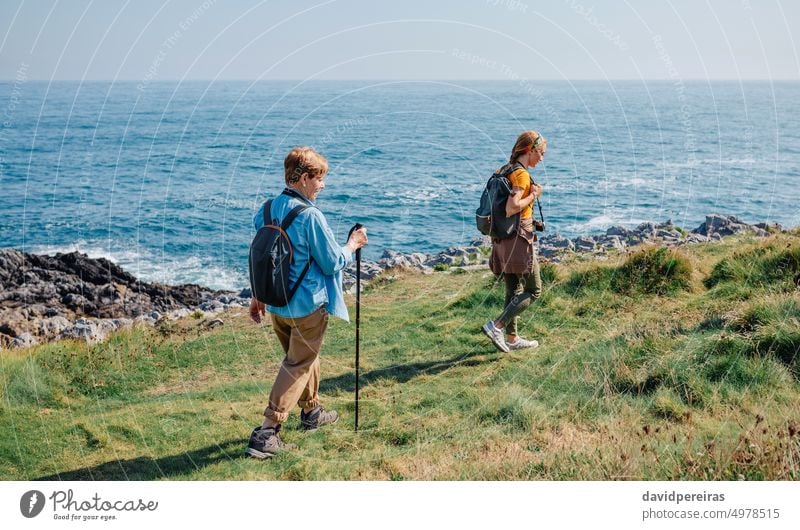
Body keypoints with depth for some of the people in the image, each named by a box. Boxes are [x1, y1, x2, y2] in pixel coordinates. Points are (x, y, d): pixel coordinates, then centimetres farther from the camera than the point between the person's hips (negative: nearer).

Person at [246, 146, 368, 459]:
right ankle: (267, 433, -1)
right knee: (298, 366, 3)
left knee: (303, 356, 25)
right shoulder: (310, 216, -21)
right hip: (307, 305, -8)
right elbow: (332, 263, -13)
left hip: (277, 304, 8)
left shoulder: (268, 210, 3)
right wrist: (352, 246, 5)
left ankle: (311, 412, 43)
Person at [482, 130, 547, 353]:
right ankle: (496, 326, -7)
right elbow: (511, 208, -26)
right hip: (518, 239, -9)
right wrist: (533, 195, -14)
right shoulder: (521, 175, -16)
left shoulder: (502, 171, 11)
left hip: (502, 239, 9)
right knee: (533, 290, 2)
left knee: (513, 291, 16)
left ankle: (512, 338, 23)